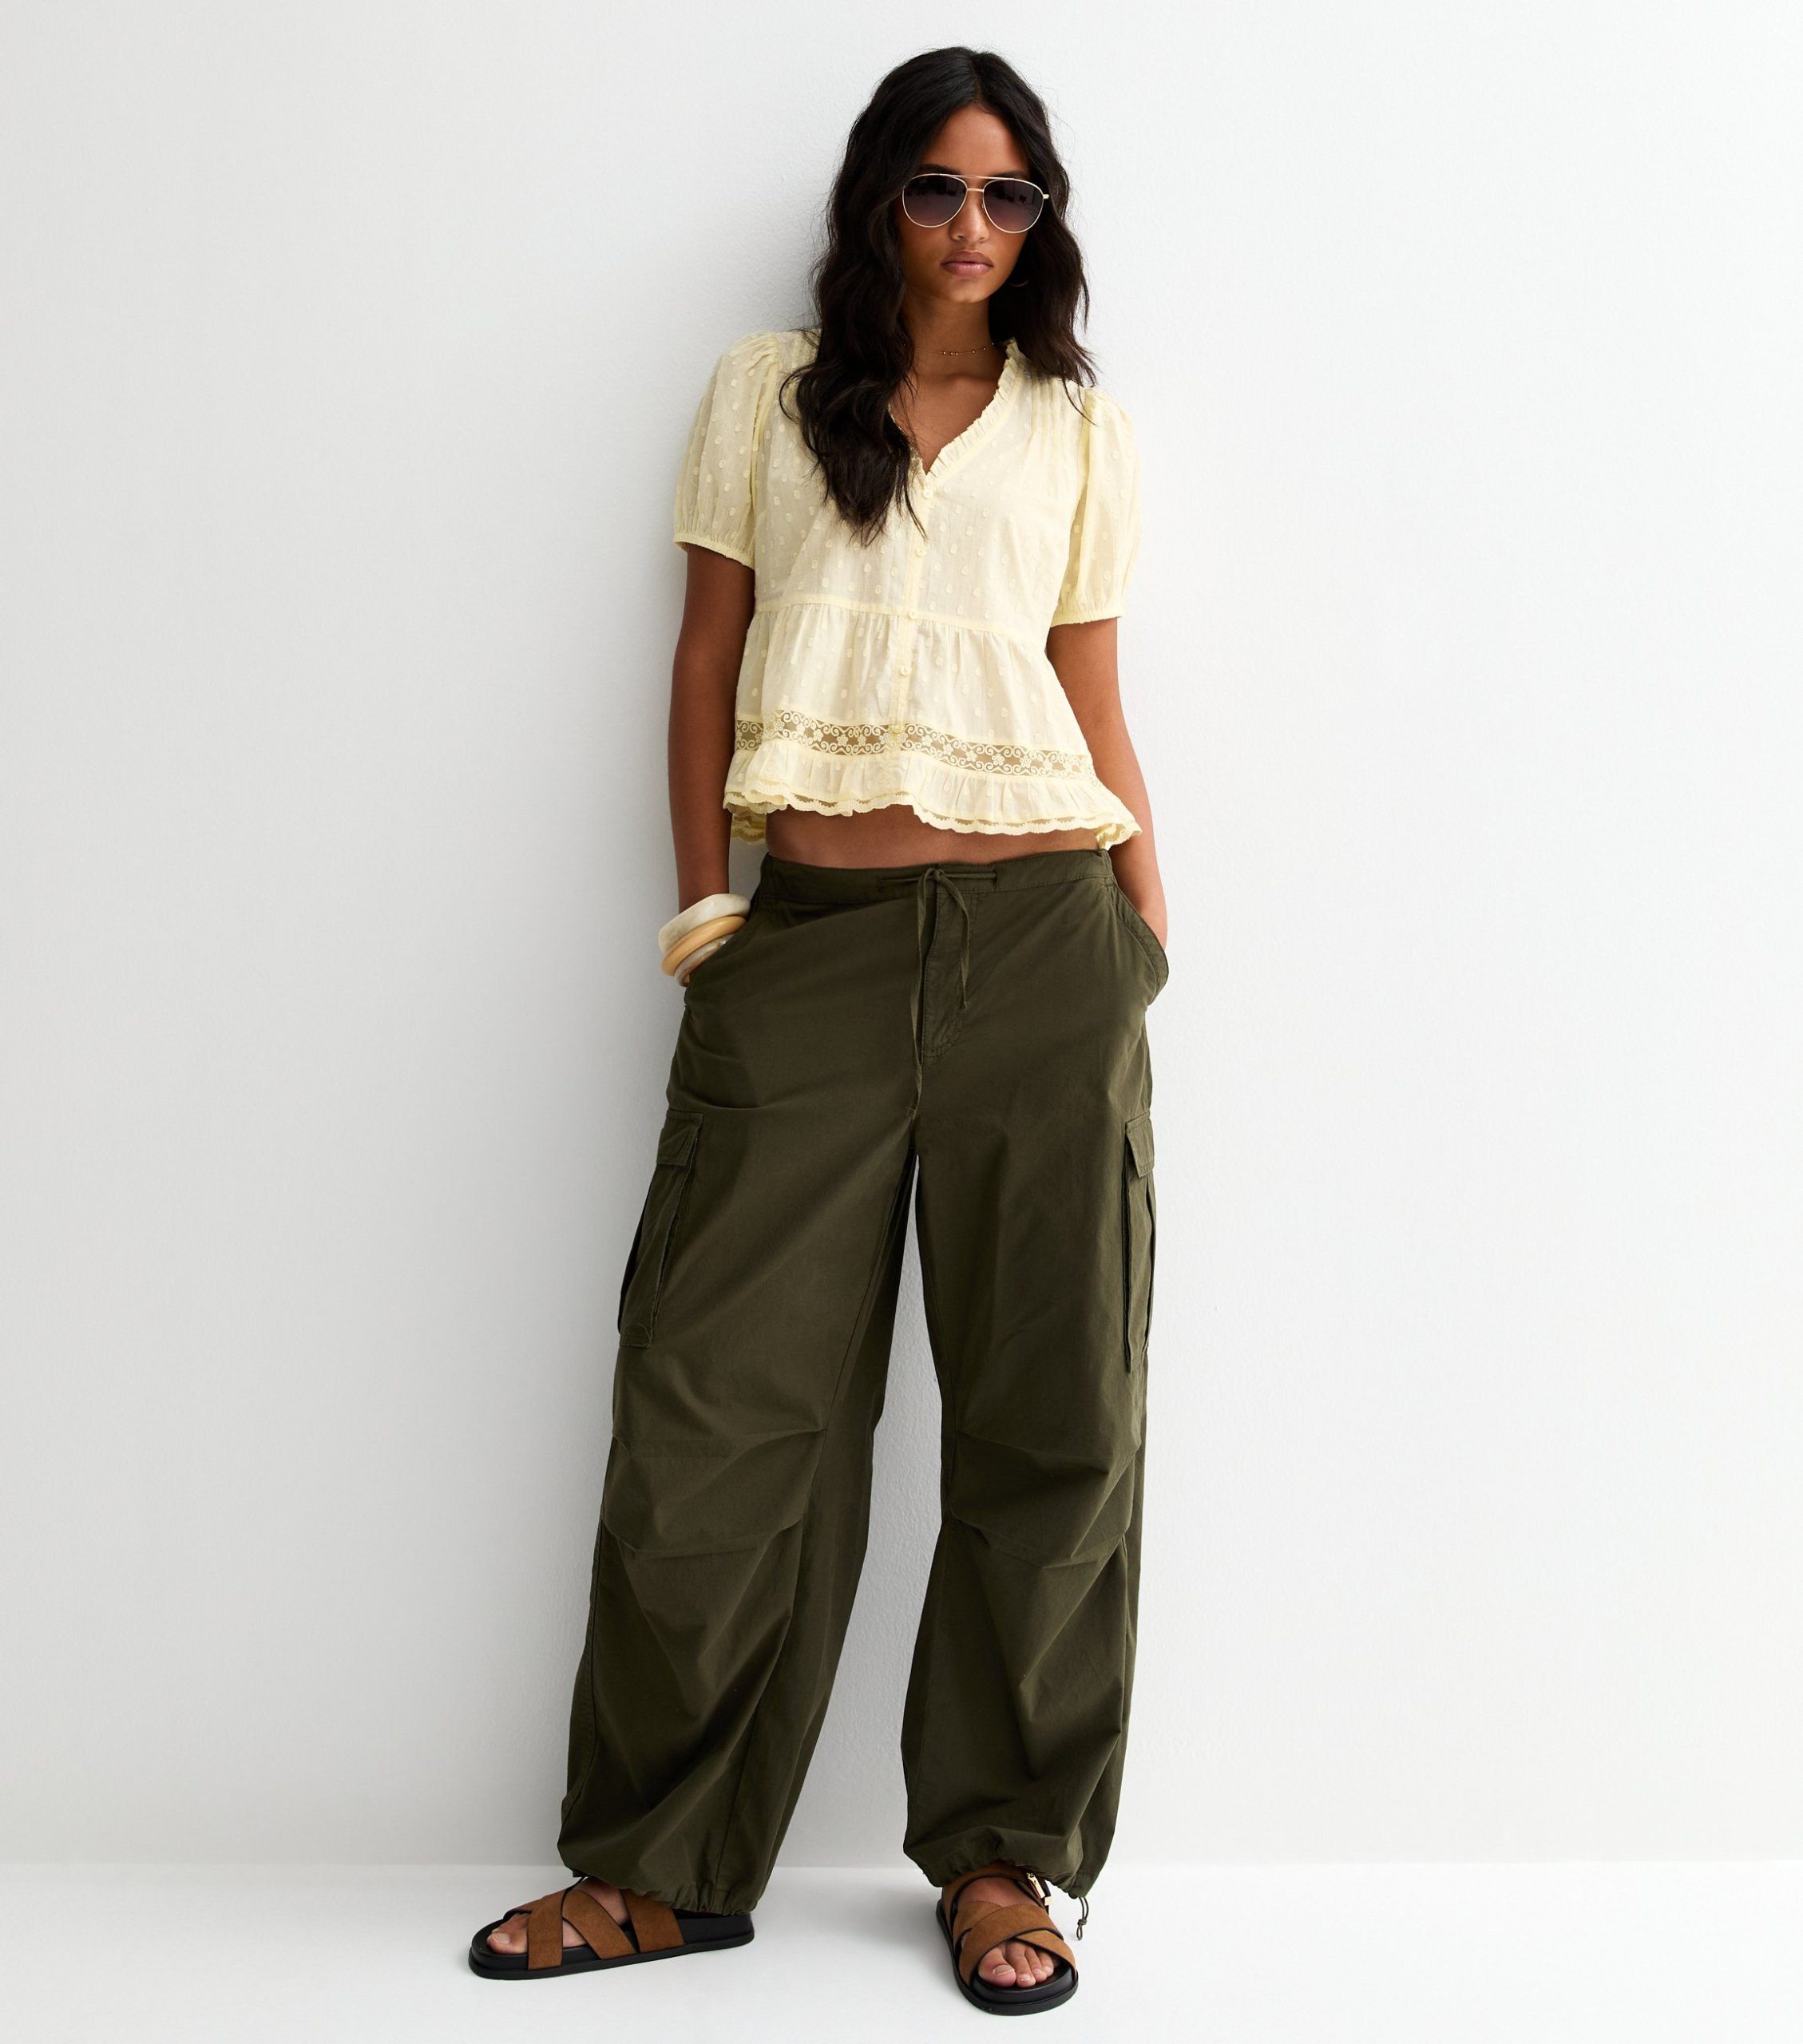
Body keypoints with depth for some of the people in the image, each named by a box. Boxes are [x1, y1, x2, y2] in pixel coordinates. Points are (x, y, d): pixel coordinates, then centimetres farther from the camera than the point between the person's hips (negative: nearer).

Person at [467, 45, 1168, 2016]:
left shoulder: (1082, 432, 14)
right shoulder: (765, 394, 13)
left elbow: (1097, 707, 13)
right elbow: (706, 665, 11)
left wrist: (1152, 928, 5)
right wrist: (700, 905, 4)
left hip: (1039, 933, 1)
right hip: (811, 942, 0)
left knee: (1047, 1405, 2)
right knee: (719, 1397, -1)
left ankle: (1001, 1852, 16)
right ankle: (665, 1861, 13)